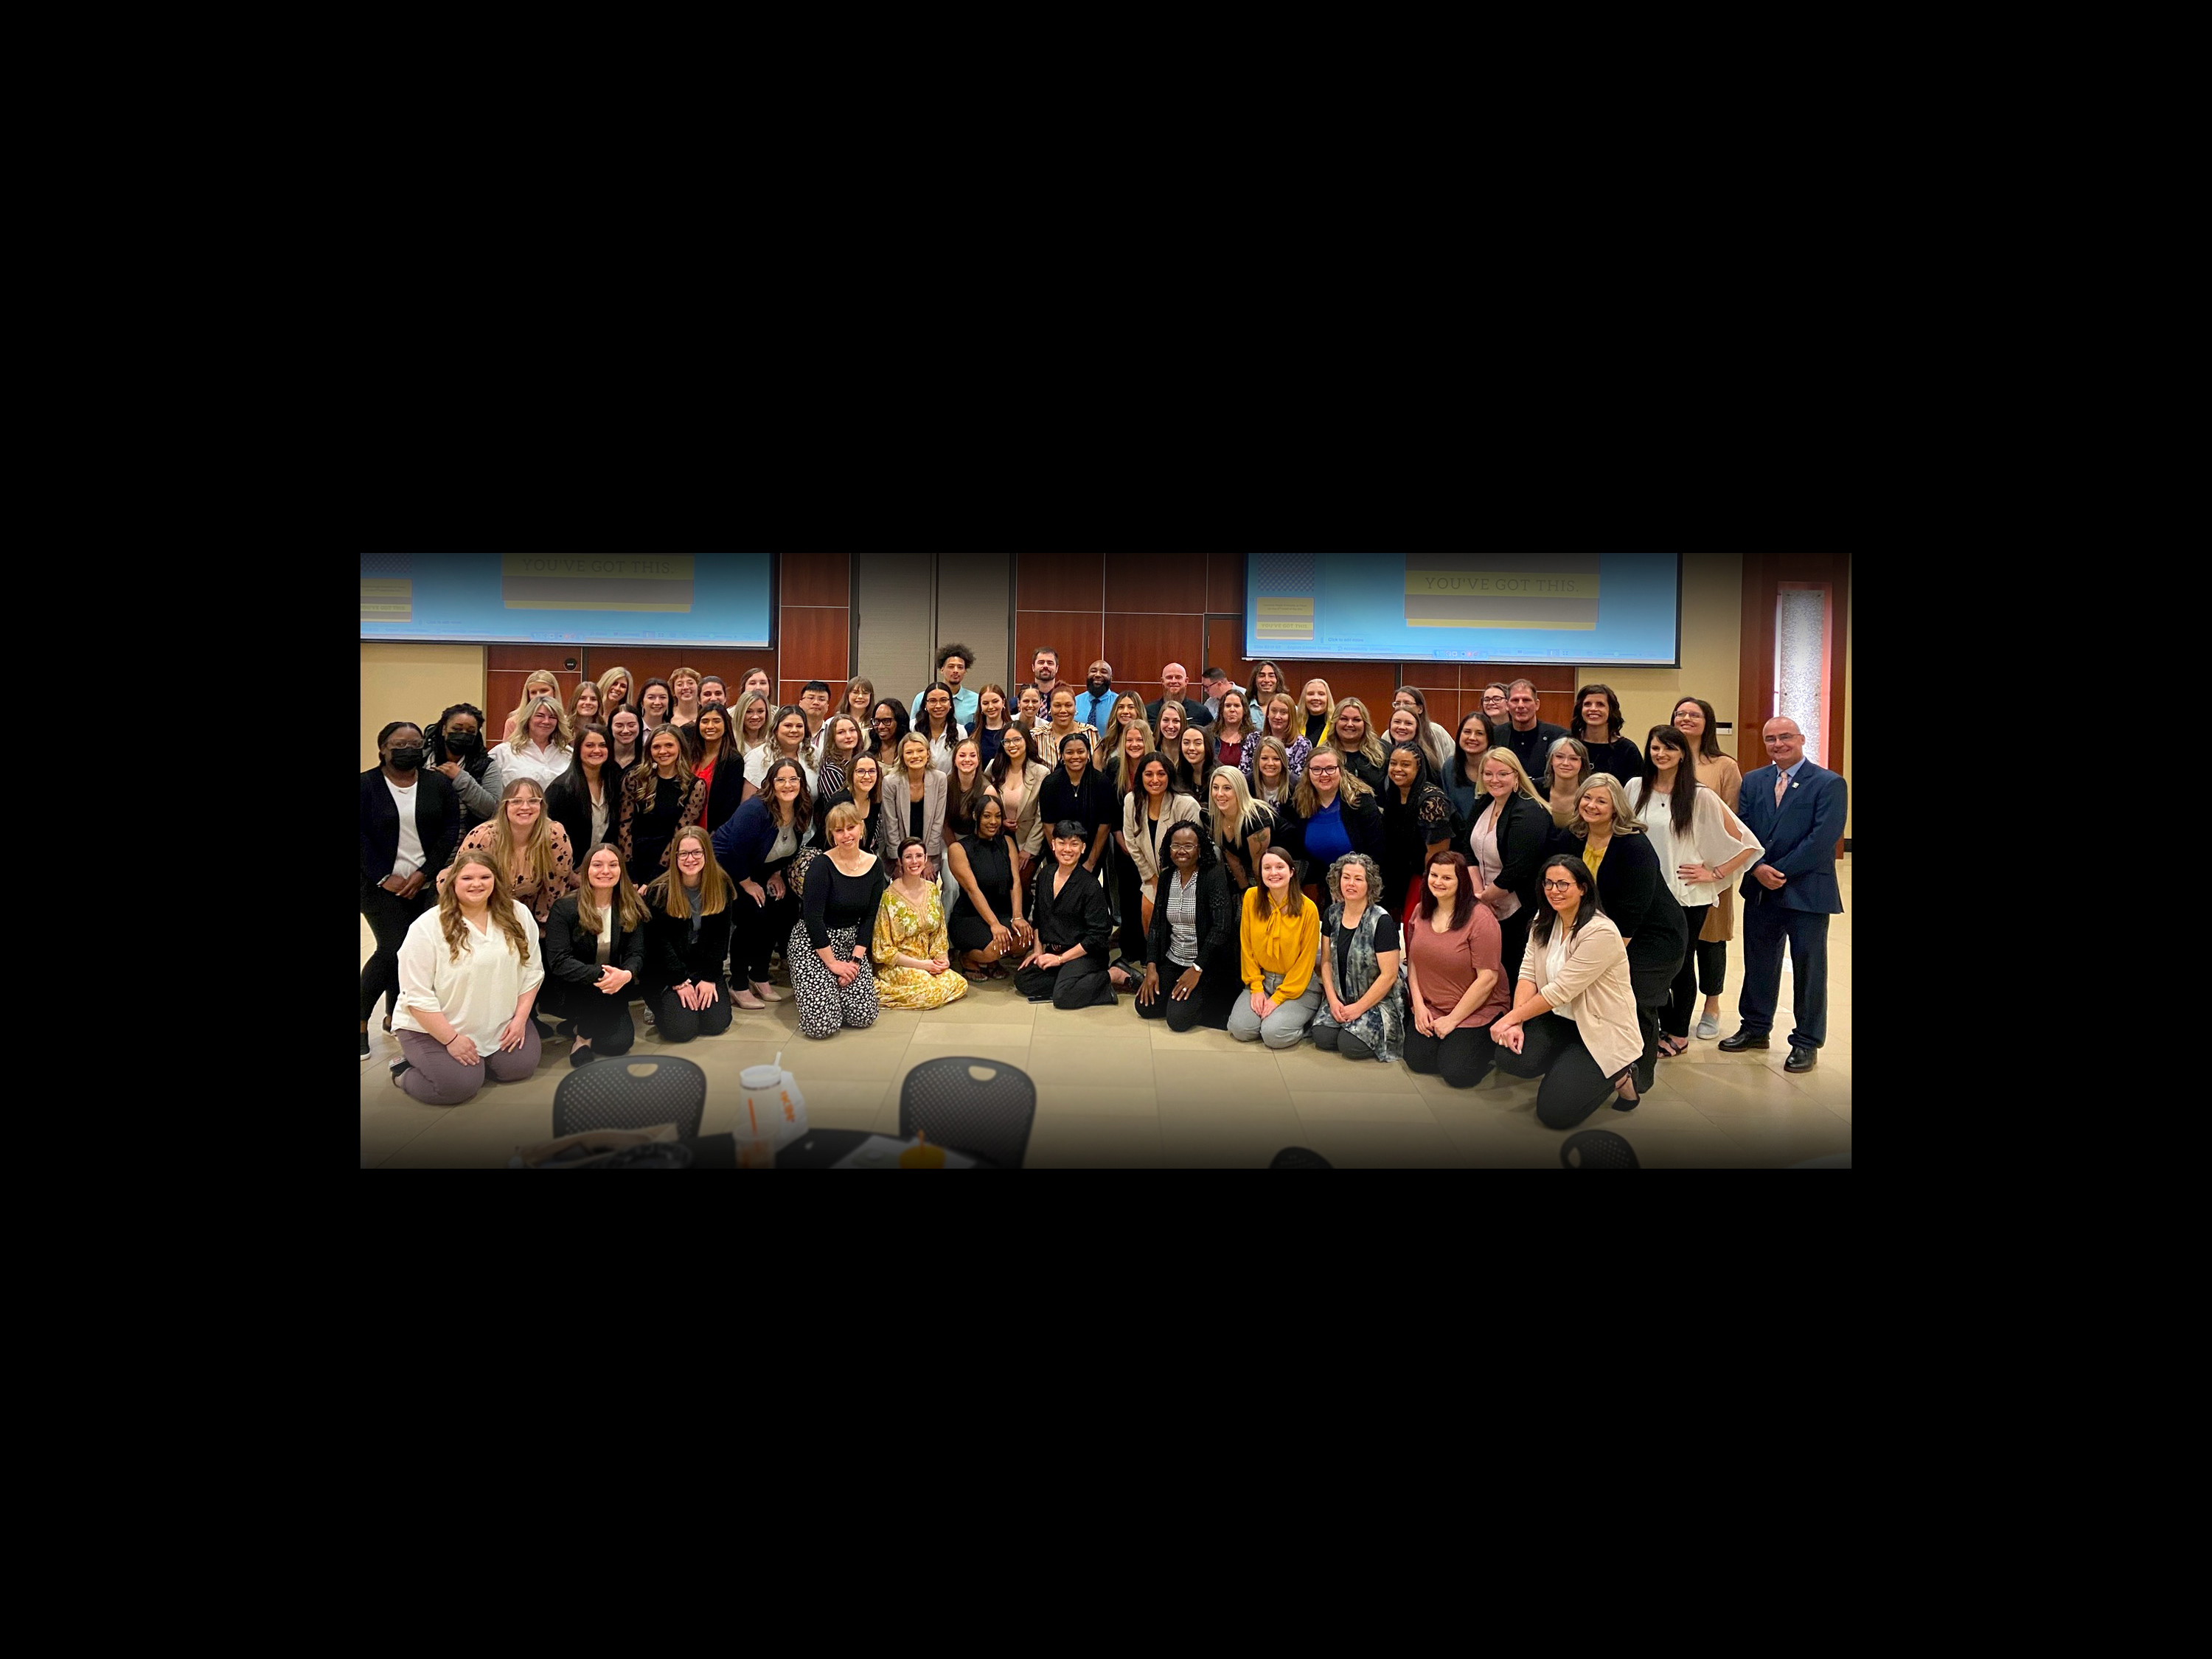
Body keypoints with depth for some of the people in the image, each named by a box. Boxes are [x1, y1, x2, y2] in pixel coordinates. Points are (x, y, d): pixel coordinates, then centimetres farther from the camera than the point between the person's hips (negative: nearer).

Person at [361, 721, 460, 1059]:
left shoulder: (439, 784, 5)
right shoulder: (366, 785, -1)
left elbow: (450, 831, 1)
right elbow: (360, 837, -6)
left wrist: (425, 873, -9)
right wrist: (384, 877, -13)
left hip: (427, 885, 3)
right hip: (381, 886, -3)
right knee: (394, 950, -12)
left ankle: (394, 1016, 17)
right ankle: (362, 1020, 3)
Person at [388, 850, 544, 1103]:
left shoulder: (517, 915, -4)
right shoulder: (427, 928, -17)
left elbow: (532, 971, 4)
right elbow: (417, 995, -17)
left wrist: (520, 1018, -5)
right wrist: (451, 1039, -19)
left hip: (499, 1024, 5)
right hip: (433, 1028, -5)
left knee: (520, 1066, -11)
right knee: (461, 1085, -22)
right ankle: (406, 1070, 8)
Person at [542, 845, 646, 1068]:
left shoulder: (632, 909, -2)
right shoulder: (564, 909, -13)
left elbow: (637, 954, -10)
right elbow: (558, 962, -21)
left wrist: (626, 974, -35)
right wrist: (599, 974, -35)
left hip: (611, 990, 4)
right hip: (566, 991, -4)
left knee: (620, 1043, -16)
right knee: (600, 986, -34)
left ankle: (579, 1024, 15)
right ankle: (584, 1034, -6)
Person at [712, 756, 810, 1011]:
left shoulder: (803, 813, -8)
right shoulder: (756, 810, -30)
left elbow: (789, 850, 9)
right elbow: (735, 850, -28)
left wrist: (777, 875, -2)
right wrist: (747, 884, -18)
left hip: (759, 871, 7)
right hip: (726, 868, -7)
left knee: (786, 911, -5)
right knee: (752, 916, -20)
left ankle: (759, 977, 12)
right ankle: (738, 984, -5)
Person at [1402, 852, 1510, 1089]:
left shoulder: (1480, 919, -18)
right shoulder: (1421, 912, 2)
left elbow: (1488, 978, -19)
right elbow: (1413, 961, 7)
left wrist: (1453, 1020, -16)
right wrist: (1418, 1005, -5)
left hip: (1478, 1009, -5)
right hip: (1429, 1008, 5)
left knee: (1457, 1072, -16)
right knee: (1417, 1061, -11)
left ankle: (1490, 1041, 14)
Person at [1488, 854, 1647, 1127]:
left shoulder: (1601, 932, -24)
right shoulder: (1544, 922, 1)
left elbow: (1561, 990, -24)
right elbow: (1528, 973, -4)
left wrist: (1512, 1018, -18)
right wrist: (1516, 1022, -18)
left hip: (1603, 1031, -7)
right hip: (1560, 1020, 7)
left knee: (1553, 1112, -15)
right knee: (1510, 1058, -19)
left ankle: (1617, 1076, 11)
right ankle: (1569, 1066, 10)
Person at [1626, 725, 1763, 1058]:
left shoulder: (1699, 796, -9)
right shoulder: (1636, 788, 2)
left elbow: (1746, 843, -7)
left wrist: (1714, 873, -9)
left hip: (1687, 896, -3)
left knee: (1681, 965, 8)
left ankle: (1678, 1034, 23)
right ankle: (1665, 1027, 24)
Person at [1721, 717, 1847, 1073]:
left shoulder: (1829, 784, -7)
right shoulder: (1753, 782, 9)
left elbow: (1823, 838, -15)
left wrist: (1780, 871, -15)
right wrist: (1758, 868, -13)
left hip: (1807, 892, -5)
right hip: (1760, 891, 5)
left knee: (1808, 967, 4)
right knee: (1758, 962, 14)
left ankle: (1807, 1042, 15)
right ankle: (1755, 1028, 29)